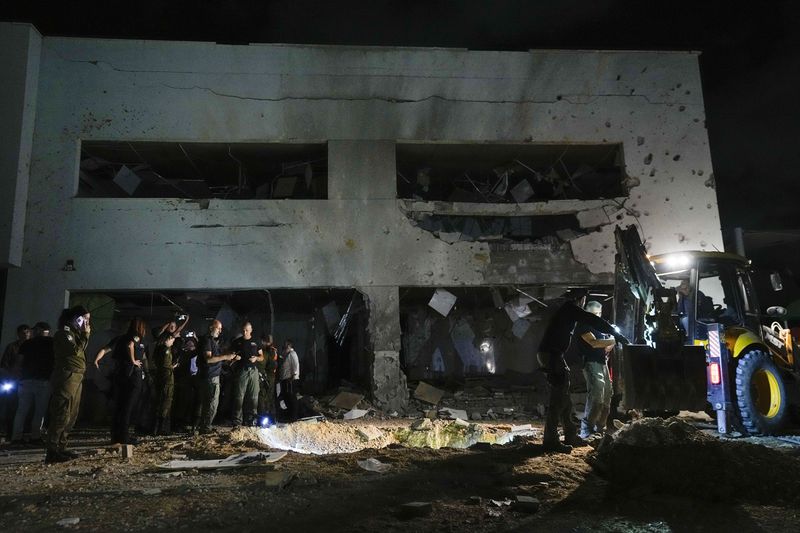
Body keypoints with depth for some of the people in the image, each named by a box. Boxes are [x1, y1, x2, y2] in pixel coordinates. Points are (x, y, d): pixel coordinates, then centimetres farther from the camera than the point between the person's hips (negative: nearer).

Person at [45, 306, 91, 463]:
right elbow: (75, 350, -18)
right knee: (62, 415, -11)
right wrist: (85, 336, -8)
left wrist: (85, 336, 9)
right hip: (67, 377, -10)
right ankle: (52, 452, -10)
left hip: (76, 377, 10)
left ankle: (60, 448, 14)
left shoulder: (75, 332, 21)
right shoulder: (65, 332, -7)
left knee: (71, 415, 9)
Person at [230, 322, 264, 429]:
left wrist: (256, 358, -6)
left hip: (253, 371, 2)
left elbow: (262, 357, 15)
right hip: (241, 371, -2)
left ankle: (250, 419, 8)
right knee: (239, 397, -7)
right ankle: (237, 422, -6)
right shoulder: (236, 342, 9)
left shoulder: (255, 342, 14)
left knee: (254, 397, 0)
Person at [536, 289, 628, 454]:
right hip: (552, 355, -10)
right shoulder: (570, 308, -8)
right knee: (558, 398, -9)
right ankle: (550, 441, -8)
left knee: (563, 396, 14)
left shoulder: (566, 309, 21)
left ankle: (570, 436, 22)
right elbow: (593, 321, -11)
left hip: (552, 354, 10)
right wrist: (616, 334, -7)